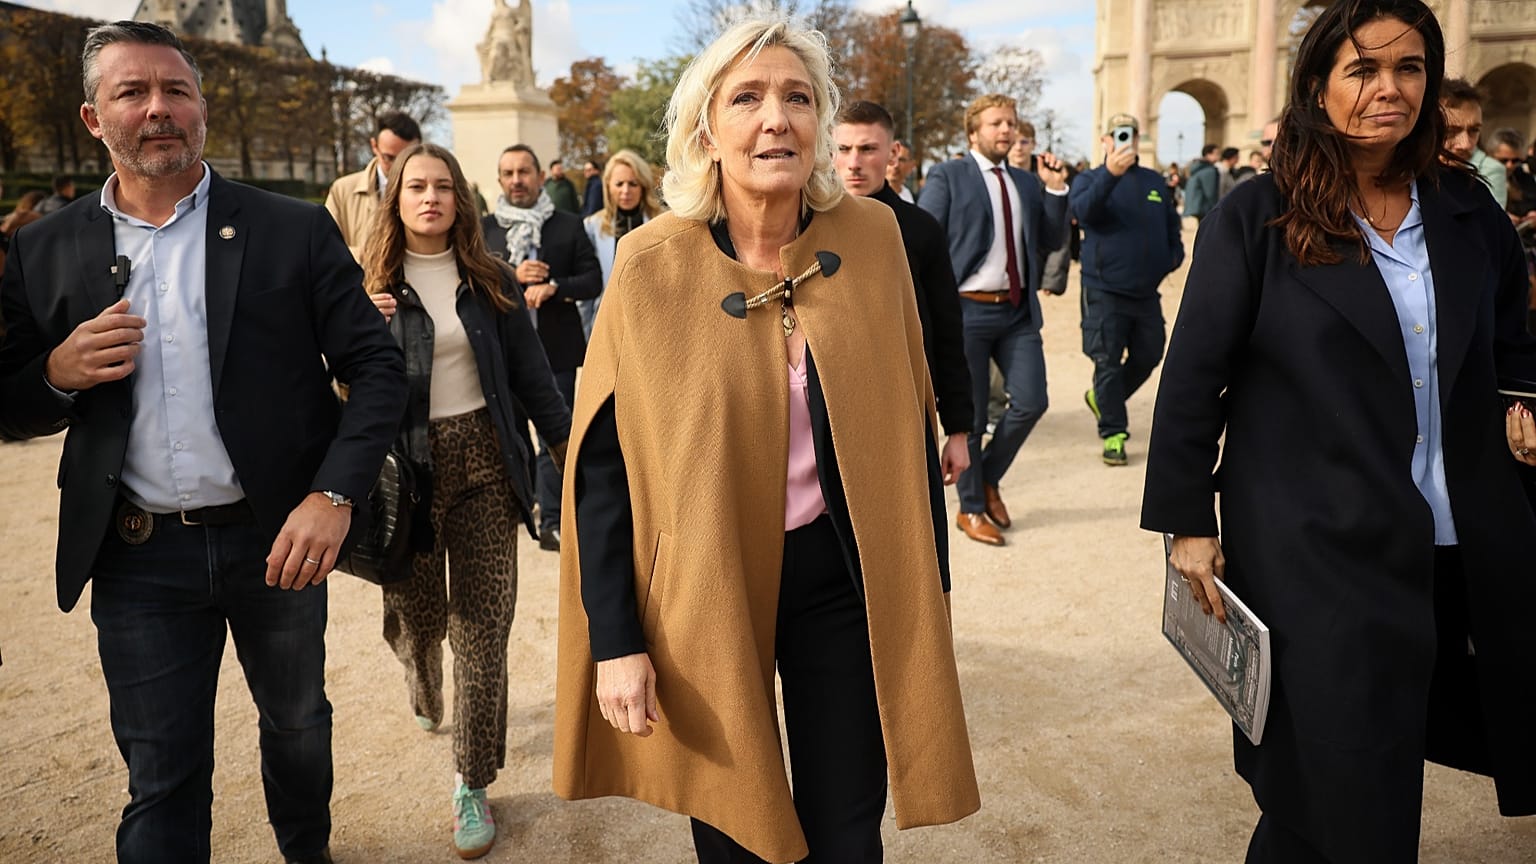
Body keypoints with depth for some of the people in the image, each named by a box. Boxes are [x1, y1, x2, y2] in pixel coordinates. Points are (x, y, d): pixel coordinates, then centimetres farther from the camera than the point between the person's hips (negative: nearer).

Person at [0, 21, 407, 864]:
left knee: (297, 722, 22)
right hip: (138, 558, 1)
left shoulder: (293, 231, -4)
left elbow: (377, 367, -7)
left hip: (275, 539, 0)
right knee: (159, 779, 9)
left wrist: (334, 494, -20)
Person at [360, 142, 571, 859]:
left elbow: (530, 373, 6)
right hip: (407, 465, 0)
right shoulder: (370, 285, 2)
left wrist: (570, 442, 2)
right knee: (417, 614, 10)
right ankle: (425, 696, 47)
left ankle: (472, 785, 12)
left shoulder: (491, 281, 5)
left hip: (484, 457, 1)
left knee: (481, 625, 0)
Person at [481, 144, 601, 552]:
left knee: (556, 437, 0)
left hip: (556, 349, -1)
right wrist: (512, 276, -14)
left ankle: (553, 522, 6)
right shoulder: (483, 229, 7)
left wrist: (553, 287, -16)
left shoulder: (569, 226, 5)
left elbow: (593, 281, 0)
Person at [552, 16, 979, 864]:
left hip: (845, 576, 2)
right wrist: (615, 640, -10)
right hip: (700, 588, -1)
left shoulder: (873, 238, -5)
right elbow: (602, 463, -7)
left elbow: (910, 419, 4)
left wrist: (929, 583, 6)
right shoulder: (652, 265, -11)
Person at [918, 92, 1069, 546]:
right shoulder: (947, 176, -2)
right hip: (966, 311, -5)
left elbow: (1051, 240, 14)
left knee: (1030, 402, 0)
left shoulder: (1026, 182, 15)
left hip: (1017, 311, 5)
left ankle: (988, 479, 26)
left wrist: (1055, 190, 0)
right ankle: (971, 509, 19)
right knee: (970, 416, 3)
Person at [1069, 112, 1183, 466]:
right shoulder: (1090, 179, -1)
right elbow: (1084, 211, -24)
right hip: (1105, 291, -5)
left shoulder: (1155, 181, 13)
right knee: (1108, 364, -3)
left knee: (1148, 357, 13)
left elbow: (1172, 225, 23)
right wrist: (1110, 174, -39)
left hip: (1147, 291, 5)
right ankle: (1113, 435, 5)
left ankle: (1102, 398, 36)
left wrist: (1174, 255, 4)